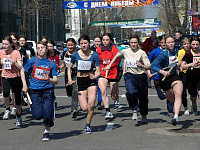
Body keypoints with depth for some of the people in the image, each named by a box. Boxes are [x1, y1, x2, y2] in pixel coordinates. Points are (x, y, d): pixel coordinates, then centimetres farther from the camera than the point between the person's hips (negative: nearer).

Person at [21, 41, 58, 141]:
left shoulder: (51, 63, 0)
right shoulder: (32, 61, -1)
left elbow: (56, 81, 0)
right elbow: (23, 71, 14)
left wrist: (49, 79, -21)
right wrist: (24, 84, 4)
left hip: (48, 90, 0)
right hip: (34, 90, 0)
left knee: (48, 113, -11)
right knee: (38, 115, -8)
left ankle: (47, 131, 16)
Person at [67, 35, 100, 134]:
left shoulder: (94, 55, -4)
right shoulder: (75, 55, -1)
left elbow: (98, 71, -2)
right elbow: (69, 68, 13)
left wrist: (95, 76, -24)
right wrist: (69, 79, -1)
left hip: (91, 81, 0)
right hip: (80, 81, 1)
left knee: (91, 105, -15)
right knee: (84, 108, -9)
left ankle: (88, 125, 7)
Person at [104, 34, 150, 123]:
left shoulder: (142, 53, -4)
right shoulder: (125, 52, 6)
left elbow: (149, 66, -7)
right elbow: (117, 56, 27)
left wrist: (142, 65, -26)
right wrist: (109, 65, 24)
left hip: (141, 76, -1)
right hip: (129, 76, 1)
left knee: (143, 97, 8)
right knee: (131, 92, -28)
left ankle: (144, 116, 30)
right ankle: (134, 110, -6)